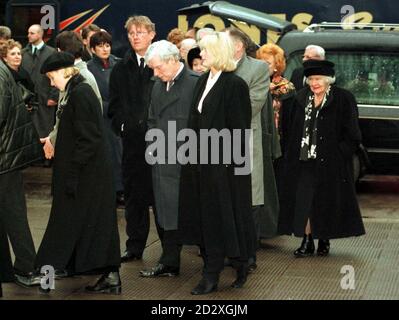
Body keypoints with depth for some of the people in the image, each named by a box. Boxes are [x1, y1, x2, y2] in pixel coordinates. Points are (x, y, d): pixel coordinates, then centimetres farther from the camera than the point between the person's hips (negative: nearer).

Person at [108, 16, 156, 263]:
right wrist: (122, 126, 0)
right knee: (133, 194, 8)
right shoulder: (121, 69, 12)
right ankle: (135, 246, 16)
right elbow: (114, 103, 13)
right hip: (132, 140, 4)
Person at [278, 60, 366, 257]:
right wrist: (291, 156, 7)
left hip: (329, 162, -4)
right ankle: (307, 241, 5)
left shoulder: (343, 99, -5)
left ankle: (324, 240, 17)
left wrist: (339, 154, -13)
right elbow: (293, 132, 14)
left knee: (327, 201, 3)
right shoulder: (302, 98, 9)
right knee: (304, 201, -1)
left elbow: (352, 135, -5)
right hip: (304, 161, 4)